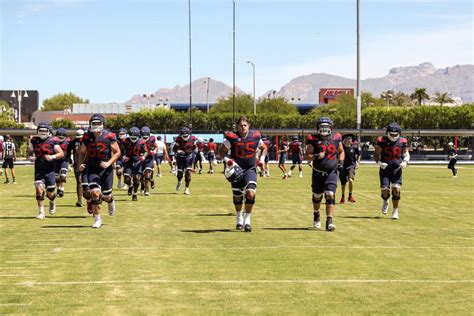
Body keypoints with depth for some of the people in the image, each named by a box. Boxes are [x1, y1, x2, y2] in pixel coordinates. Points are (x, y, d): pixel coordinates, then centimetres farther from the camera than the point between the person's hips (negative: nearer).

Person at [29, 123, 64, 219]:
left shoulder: (52, 141, -6)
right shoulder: (34, 140, 3)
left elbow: (61, 153, -6)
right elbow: (30, 151, 18)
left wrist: (52, 157, -21)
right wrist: (31, 157, -3)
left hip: (50, 170, -2)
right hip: (39, 170, 2)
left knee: (50, 193, 4)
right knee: (39, 189, -12)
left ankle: (52, 203, 41)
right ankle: (41, 212, -3)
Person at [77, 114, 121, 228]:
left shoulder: (109, 137, -9)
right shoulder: (87, 137, -1)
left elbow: (117, 152, -3)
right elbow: (82, 152, 12)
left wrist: (109, 163, -17)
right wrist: (80, 164, -5)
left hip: (106, 169, -1)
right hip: (92, 169, 1)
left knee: (106, 195, 5)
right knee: (95, 193, -13)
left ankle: (111, 201, 44)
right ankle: (97, 219, -1)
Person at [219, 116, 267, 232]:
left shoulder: (255, 137, -4)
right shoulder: (231, 138, -11)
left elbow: (264, 148, 15)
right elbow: (221, 151, -2)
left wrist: (262, 158, -1)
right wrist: (227, 160, -18)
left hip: (250, 169, 0)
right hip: (236, 170, 0)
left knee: (250, 194, -17)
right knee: (237, 196, 11)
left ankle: (247, 219, -2)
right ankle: (239, 218, 36)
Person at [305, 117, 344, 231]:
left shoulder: (336, 139, 2)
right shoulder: (313, 140, -5)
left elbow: (341, 152, 18)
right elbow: (307, 155, -6)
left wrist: (340, 162, 2)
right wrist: (316, 156, -25)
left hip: (332, 172, 0)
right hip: (318, 172, 0)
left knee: (330, 195, -13)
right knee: (317, 196, 14)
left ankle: (329, 221, -13)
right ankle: (316, 214, 43)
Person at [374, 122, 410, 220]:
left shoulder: (402, 142, 0)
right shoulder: (382, 141, -5)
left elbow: (406, 154, 10)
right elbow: (376, 155, 1)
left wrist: (405, 162, -10)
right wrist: (379, 163, -16)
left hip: (397, 168, 1)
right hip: (385, 168, -1)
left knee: (396, 189, -11)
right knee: (385, 190, -6)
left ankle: (395, 211, 4)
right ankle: (386, 201, 31)